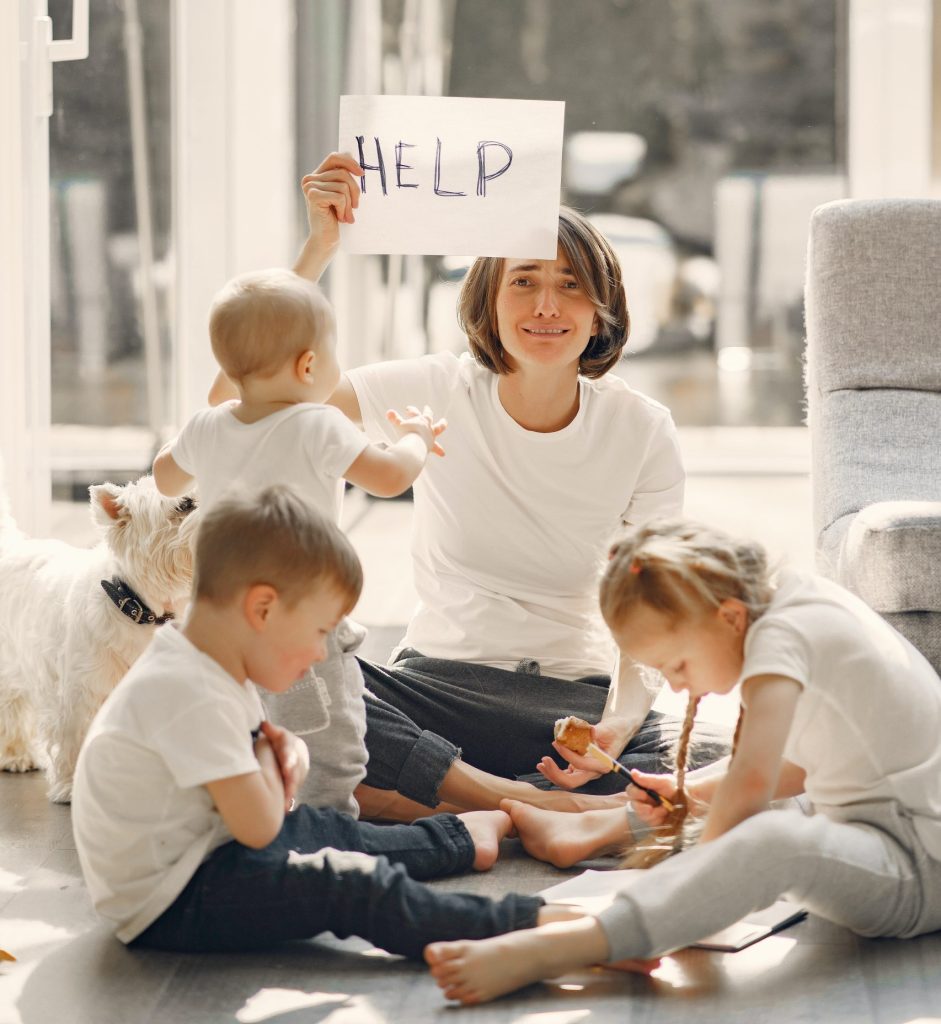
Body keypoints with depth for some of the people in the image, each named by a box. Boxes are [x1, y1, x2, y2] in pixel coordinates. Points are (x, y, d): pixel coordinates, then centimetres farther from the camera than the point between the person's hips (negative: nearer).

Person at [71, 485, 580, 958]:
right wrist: (267, 761, -8)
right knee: (348, 883, -20)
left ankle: (460, 837, 45)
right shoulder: (190, 695, -28)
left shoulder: (210, 669, 6)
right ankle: (519, 925, -24)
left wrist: (281, 746, 0)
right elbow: (258, 828, -28)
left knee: (326, 830, 23)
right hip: (165, 907, -11)